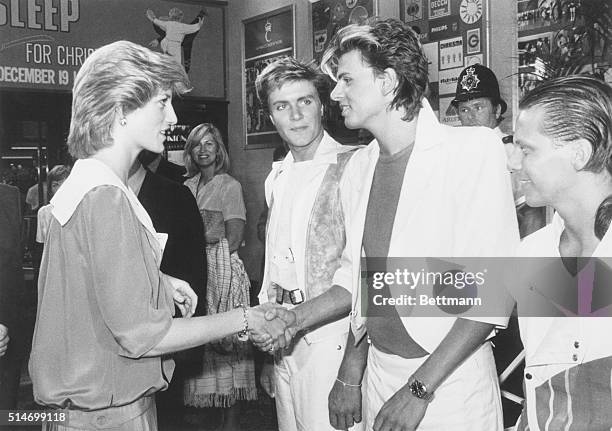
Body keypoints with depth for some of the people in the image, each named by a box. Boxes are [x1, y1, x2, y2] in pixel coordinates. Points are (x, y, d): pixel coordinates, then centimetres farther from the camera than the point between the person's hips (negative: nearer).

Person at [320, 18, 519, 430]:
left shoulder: (475, 149, -14)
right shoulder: (358, 167, 4)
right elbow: (361, 278, 9)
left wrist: (420, 389, -18)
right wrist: (351, 374, 4)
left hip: (449, 379, -5)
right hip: (376, 373, 5)